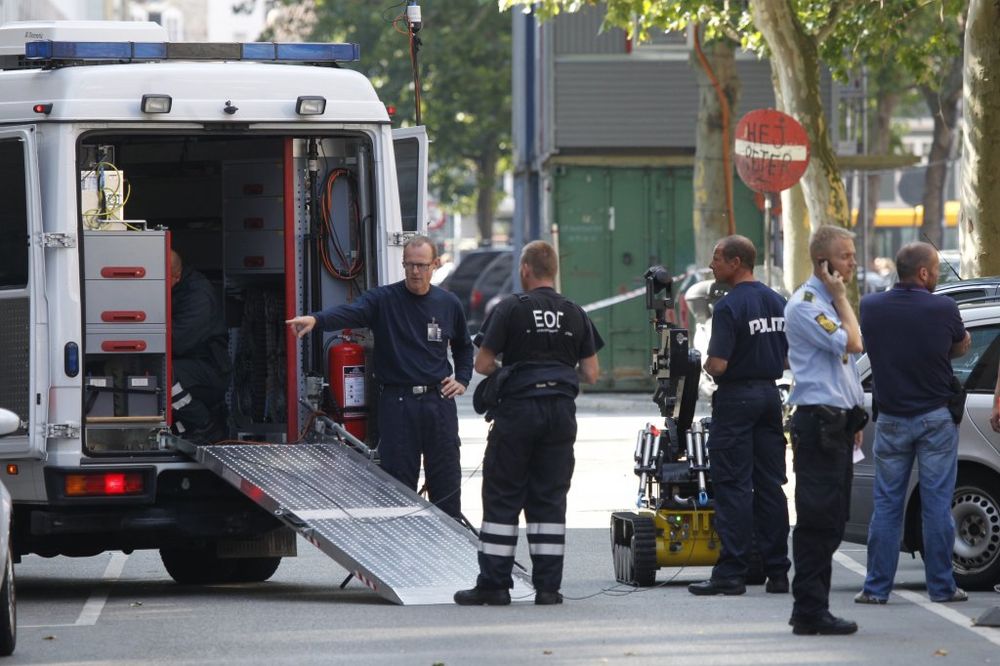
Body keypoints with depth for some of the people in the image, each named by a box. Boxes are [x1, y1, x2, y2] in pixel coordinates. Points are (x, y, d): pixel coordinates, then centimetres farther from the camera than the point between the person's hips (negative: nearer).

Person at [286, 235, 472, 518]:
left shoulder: (449, 304, 8)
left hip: (439, 400, 2)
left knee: (446, 481, 6)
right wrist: (316, 319, -42)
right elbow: (349, 312, -23)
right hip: (397, 402, -2)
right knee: (399, 484, 0)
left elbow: (463, 347, 26)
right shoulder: (384, 299, -4)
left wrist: (462, 380, 11)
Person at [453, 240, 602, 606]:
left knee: (502, 497, 2)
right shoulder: (575, 314, 8)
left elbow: (482, 364, -5)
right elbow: (591, 374, 8)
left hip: (518, 408, -4)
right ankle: (548, 586, 4)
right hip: (561, 408, 4)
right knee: (550, 499, 7)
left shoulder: (511, 308, -4)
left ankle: (494, 584, 0)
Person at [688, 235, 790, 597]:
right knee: (770, 485, 9)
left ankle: (731, 573, -7)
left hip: (737, 398, -7)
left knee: (733, 487, -5)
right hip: (770, 395, 7)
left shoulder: (729, 307, -16)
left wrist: (707, 364, 0)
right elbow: (791, 354, 14)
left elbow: (718, 364, -20)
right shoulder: (777, 302, 9)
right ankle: (777, 571, 9)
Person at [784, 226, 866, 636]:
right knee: (818, 520, -10)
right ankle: (810, 612, -8)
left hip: (837, 423, 10)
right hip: (818, 422, -10)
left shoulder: (826, 302, 20)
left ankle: (812, 609, 15)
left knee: (830, 521, 10)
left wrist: (853, 420, 22)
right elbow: (852, 344, -20)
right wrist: (841, 297, -9)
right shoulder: (805, 305, -12)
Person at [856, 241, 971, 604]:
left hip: (891, 420, 2)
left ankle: (876, 587, 7)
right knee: (937, 505, 3)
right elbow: (961, 347, 6)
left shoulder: (871, 307, -6)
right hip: (936, 419, -2)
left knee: (885, 505, 7)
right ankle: (941, 585, 6)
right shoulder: (943, 309, -12)